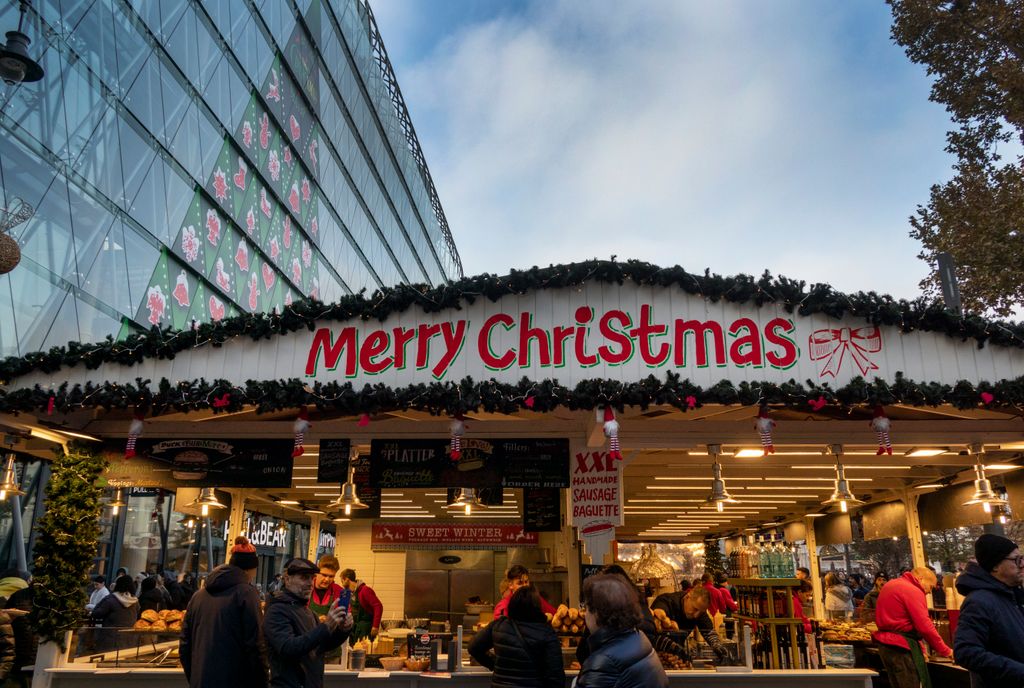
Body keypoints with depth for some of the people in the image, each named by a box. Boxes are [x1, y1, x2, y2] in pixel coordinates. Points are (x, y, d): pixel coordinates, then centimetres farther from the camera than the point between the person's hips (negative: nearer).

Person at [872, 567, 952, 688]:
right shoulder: (913, 591, -13)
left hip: (886, 643, 10)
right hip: (902, 646, -10)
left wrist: (920, 648, 18)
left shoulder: (891, 585, 17)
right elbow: (925, 627, -17)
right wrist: (946, 651, -6)